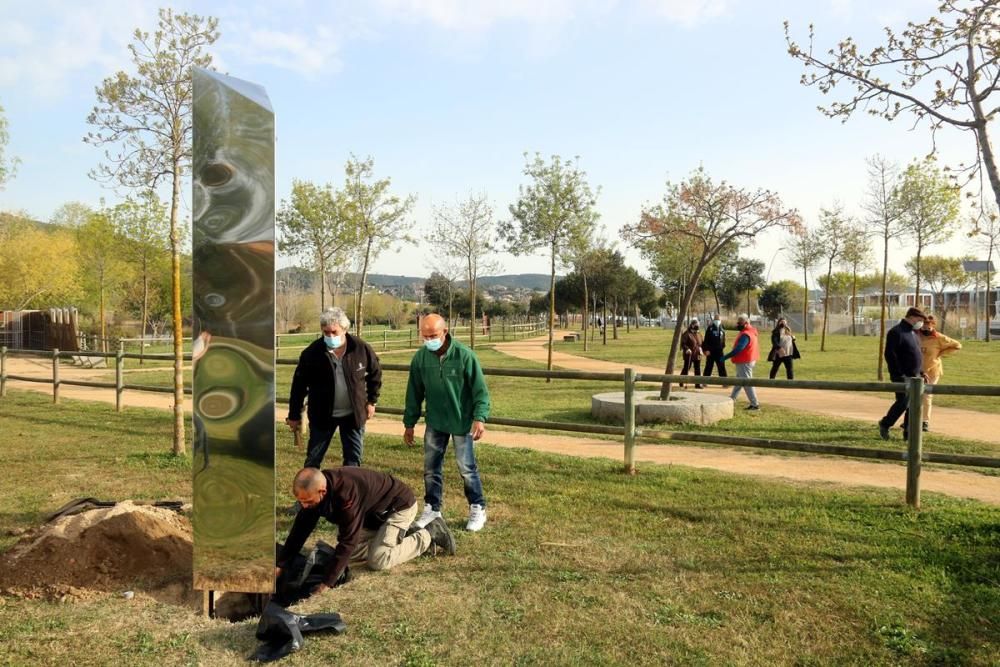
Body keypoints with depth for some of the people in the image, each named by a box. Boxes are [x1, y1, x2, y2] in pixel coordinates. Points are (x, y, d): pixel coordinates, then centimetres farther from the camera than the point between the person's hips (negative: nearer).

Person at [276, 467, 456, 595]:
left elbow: (347, 542, -37)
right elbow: (301, 528, -5)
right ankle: (398, 535, 19)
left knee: (377, 560, -17)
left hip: (400, 505, -8)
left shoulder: (346, 494, -40)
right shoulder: (315, 488, -15)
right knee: (353, 553, 3)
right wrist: (279, 565, -7)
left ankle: (430, 534, -1)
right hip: (374, 511, 8)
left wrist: (326, 584, -33)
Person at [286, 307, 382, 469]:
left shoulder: (361, 348, -11)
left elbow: (375, 373, 6)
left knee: (354, 459, 9)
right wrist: (294, 415, -2)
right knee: (313, 459, 6)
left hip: (353, 414, 1)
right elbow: (299, 384, -5)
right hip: (322, 415, -1)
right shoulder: (312, 352, -14)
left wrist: (371, 401, 4)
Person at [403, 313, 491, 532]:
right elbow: (414, 393, 5)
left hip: (462, 423, -4)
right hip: (434, 423, 4)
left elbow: (480, 390, -12)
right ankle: (432, 508, 26)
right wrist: (409, 423, 8)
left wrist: (479, 417, -21)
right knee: (430, 468, 10)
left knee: (467, 468, 5)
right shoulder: (420, 358, -5)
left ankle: (478, 509, 21)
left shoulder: (464, 355, -17)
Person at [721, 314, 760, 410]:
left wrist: (726, 357, -28)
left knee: (747, 383, -4)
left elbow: (738, 349, -30)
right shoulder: (750, 331, 11)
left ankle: (755, 404, -1)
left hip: (744, 362, -11)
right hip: (745, 361, 11)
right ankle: (731, 399, 29)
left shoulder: (745, 335, -22)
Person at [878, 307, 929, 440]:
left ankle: (908, 433, 14)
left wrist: (921, 372, 17)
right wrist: (899, 375, -21)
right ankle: (885, 424, 9)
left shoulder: (913, 333, 17)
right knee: (903, 402, -9)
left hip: (914, 376, 9)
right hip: (902, 376, -9)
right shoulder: (896, 332, -13)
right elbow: (889, 355, -19)